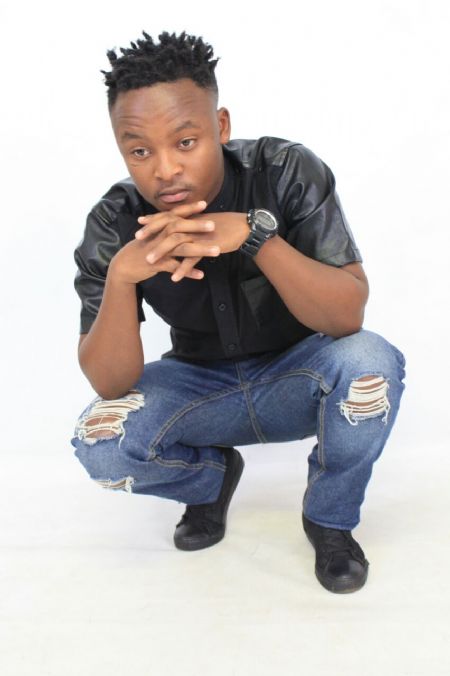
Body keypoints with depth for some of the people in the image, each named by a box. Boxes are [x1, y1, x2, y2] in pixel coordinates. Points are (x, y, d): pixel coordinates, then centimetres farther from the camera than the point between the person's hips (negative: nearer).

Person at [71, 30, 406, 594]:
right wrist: (121, 275, -38)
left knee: (371, 363, -32)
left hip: (298, 379, -1)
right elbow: (110, 384, -20)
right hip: (202, 387, 2)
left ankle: (329, 519, -2)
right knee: (99, 440, -24)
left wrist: (255, 233, -43)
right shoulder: (114, 224, -17)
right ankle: (212, 475, 11)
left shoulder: (288, 172, -21)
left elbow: (348, 316, -27)